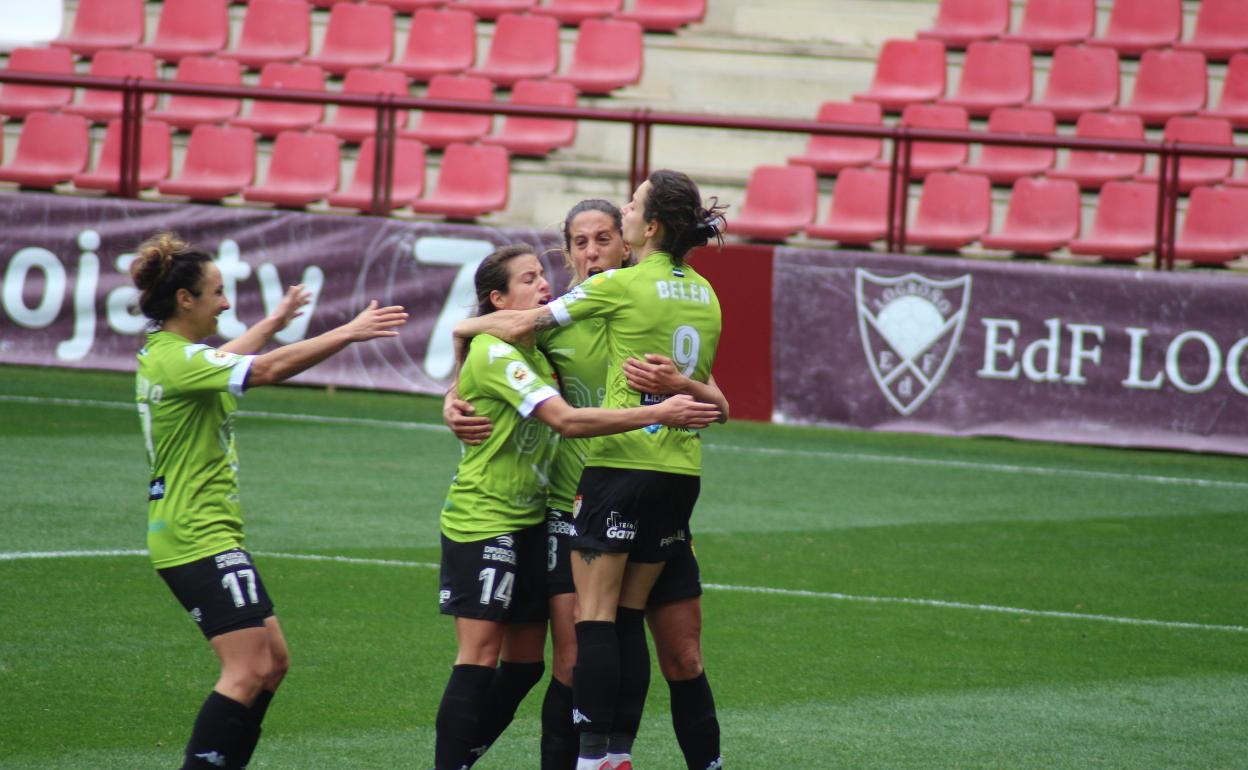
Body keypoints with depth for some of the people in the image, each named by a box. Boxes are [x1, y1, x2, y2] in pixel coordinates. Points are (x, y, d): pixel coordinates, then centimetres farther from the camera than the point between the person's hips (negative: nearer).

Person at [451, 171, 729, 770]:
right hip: (682, 468, 7)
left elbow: (521, 325, -5)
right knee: (629, 618, 11)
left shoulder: (621, 286, -8)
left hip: (622, 460, -7)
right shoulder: (704, 295, 11)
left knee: (595, 617, -3)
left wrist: (465, 328, 12)